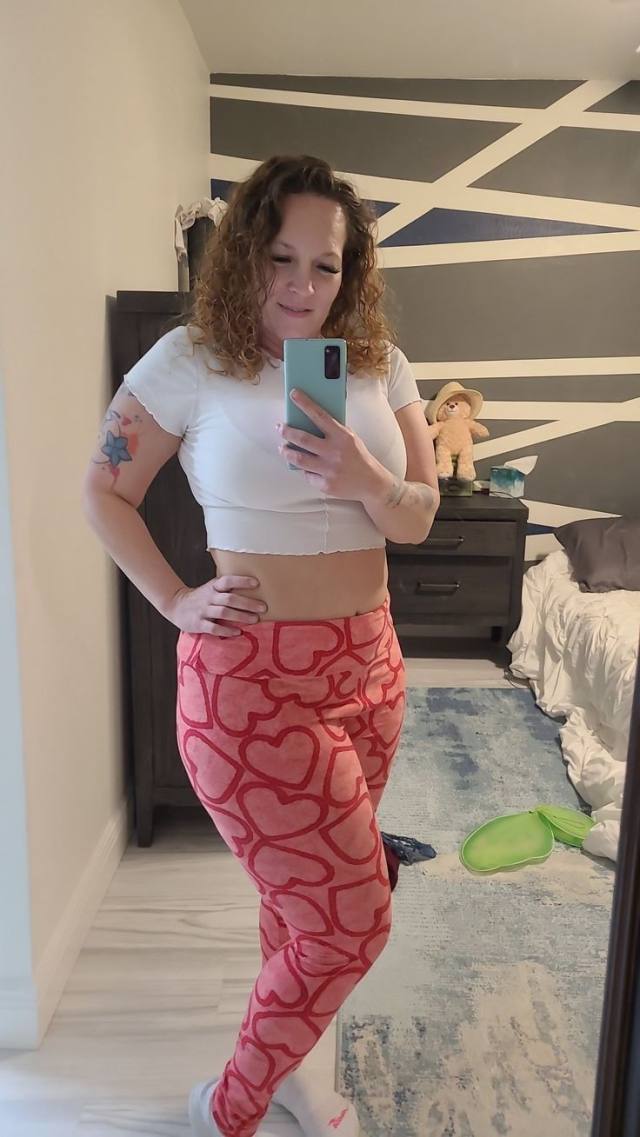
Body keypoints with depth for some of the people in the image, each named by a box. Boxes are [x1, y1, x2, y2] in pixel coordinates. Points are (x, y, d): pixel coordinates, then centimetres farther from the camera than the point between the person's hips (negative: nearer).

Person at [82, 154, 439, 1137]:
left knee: (302, 902, 20)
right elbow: (104, 491, 1)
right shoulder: (190, 361, -7)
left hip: (369, 664, 5)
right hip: (253, 677, -5)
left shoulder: (379, 363, 5)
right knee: (352, 923, 0)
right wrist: (176, 602, -7)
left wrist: (364, 479, -17)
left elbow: (419, 518, 3)